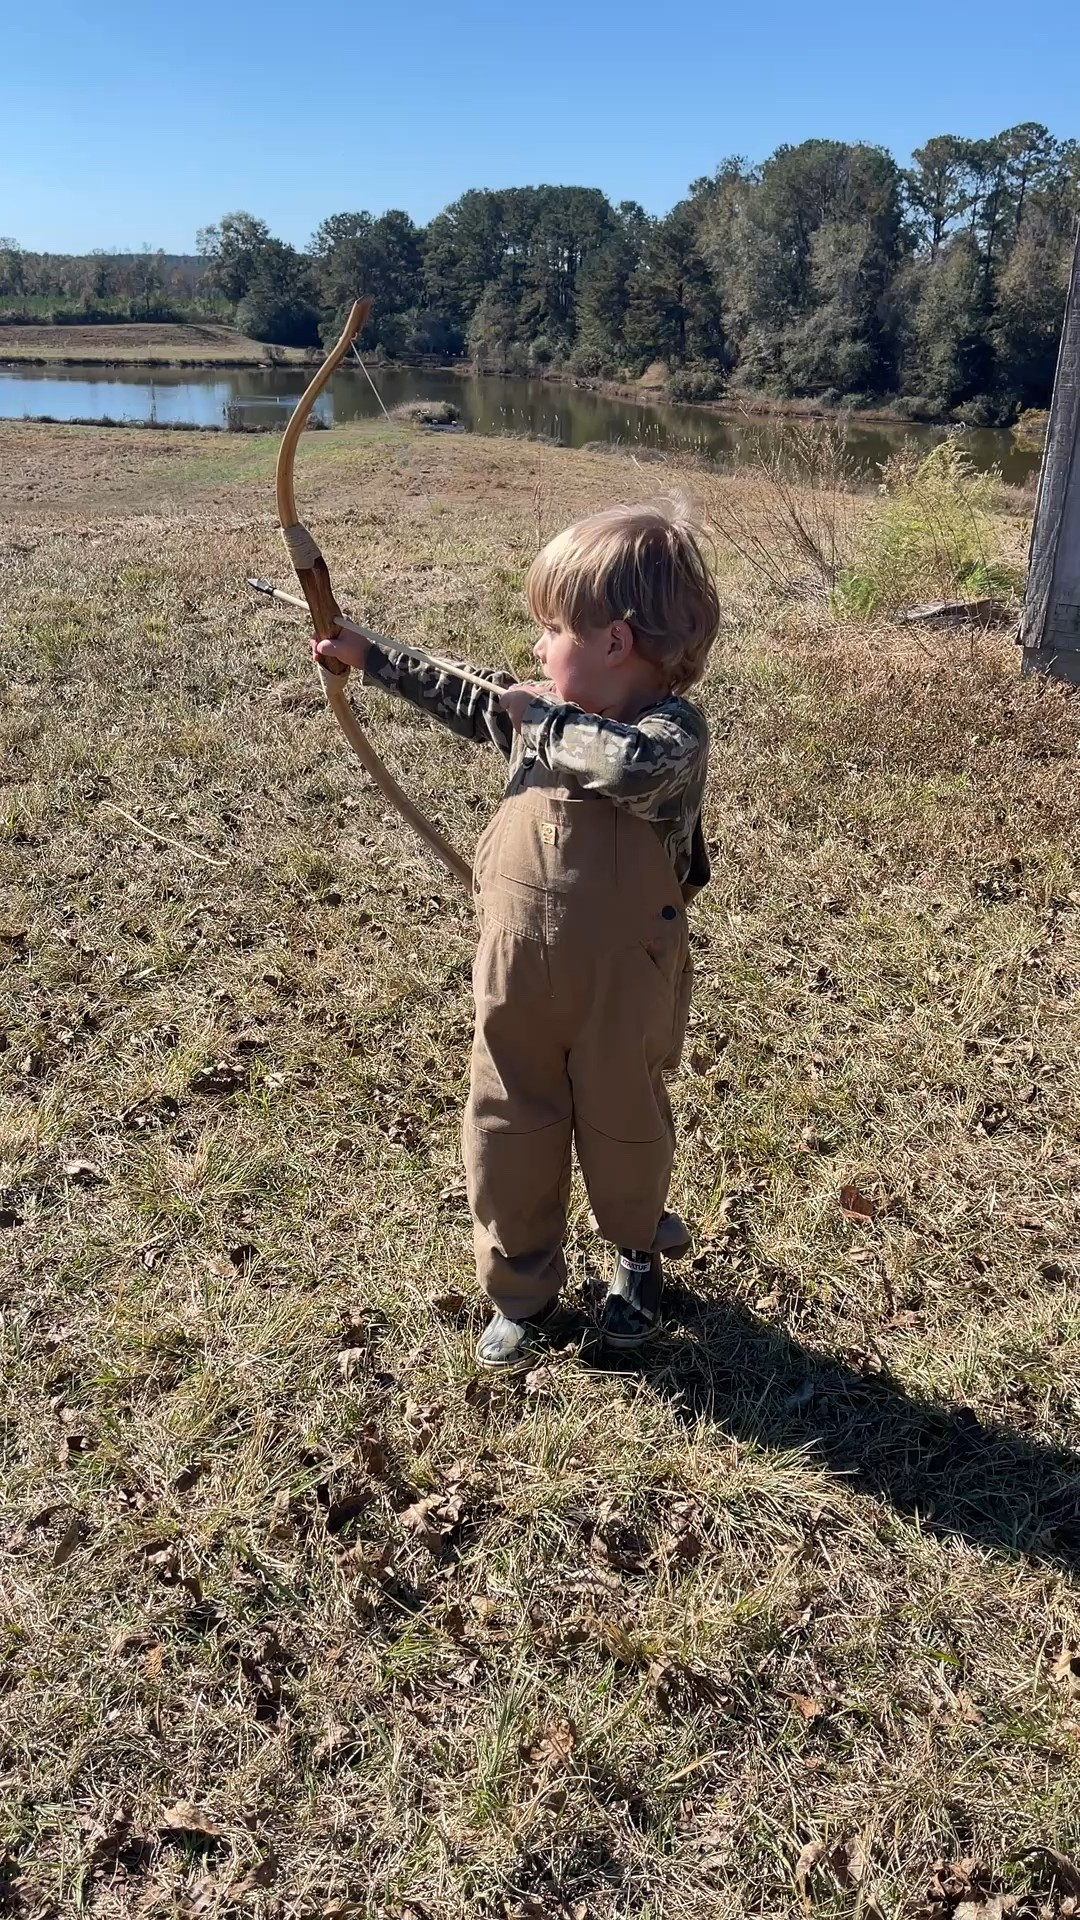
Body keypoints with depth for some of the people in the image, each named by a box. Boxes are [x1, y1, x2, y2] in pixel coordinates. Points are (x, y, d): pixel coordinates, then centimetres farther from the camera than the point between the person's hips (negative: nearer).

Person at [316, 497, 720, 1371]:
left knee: (622, 1126, 17)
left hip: (622, 993, -5)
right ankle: (520, 1289, 33)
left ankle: (639, 1255, 45)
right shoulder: (544, 711, 1)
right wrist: (367, 656, 22)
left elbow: (633, 762, -41)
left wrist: (542, 715, -27)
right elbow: (462, 699, 18)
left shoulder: (676, 730, -19)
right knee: (508, 1134, 13)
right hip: (517, 981, 6)